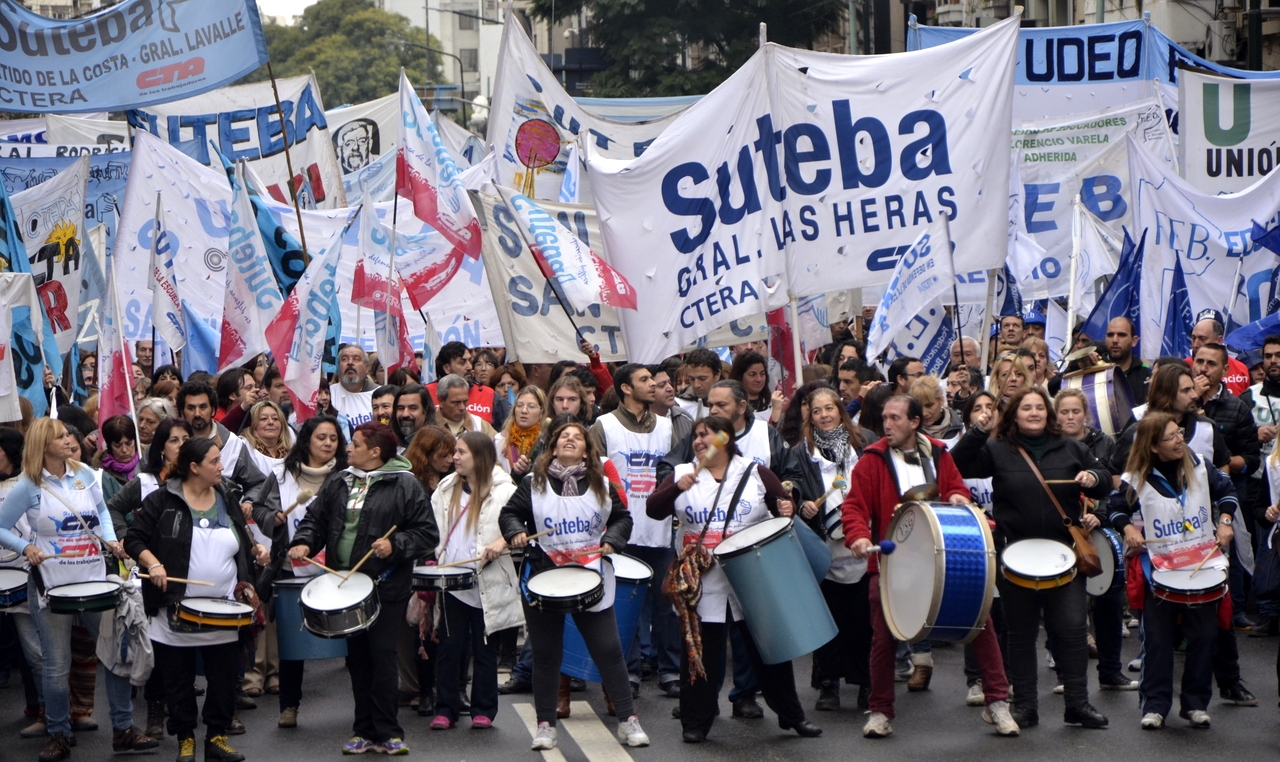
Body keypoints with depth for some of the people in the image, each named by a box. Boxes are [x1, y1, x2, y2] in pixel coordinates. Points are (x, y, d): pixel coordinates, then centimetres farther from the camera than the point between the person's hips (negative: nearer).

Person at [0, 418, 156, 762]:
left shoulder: (84, 474, 4)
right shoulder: (29, 486, -8)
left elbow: (101, 510, 18)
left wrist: (110, 539, 1)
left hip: (95, 579, 4)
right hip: (53, 586, -4)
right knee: (57, 666, 2)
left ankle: (123, 729, 15)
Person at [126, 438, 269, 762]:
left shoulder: (228, 498, 8)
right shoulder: (162, 501, -6)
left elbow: (241, 541, 20)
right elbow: (134, 540, -5)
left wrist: (256, 549, 0)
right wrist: (153, 564, -21)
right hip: (176, 611, -3)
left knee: (224, 678, 5)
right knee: (179, 680, 6)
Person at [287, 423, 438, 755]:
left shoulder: (405, 485, -6)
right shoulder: (337, 483, 11)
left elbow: (427, 533, -6)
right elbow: (316, 518, 16)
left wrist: (395, 545, -19)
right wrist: (304, 542, -3)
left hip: (386, 588, -6)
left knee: (382, 656, -7)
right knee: (357, 658, 10)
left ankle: (386, 733, 0)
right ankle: (365, 731, 18)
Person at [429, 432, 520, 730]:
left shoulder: (503, 491, -4)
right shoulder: (446, 489, 13)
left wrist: (503, 543, -27)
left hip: (487, 582, -4)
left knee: (484, 649, 5)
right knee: (449, 646, 4)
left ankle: (483, 711, 12)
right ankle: (445, 709, 10)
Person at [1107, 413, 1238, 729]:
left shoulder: (1198, 466, -2)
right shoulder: (1135, 480, -10)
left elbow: (1226, 490, 12)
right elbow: (1117, 508, 4)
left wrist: (1225, 520, -2)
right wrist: (1128, 528, -14)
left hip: (1203, 564, 2)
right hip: (1160, 569, -2)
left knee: (1204, 637, 4)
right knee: (1157, 640, 1)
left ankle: (1196, 703, 16)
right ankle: (1154, 705, 11)